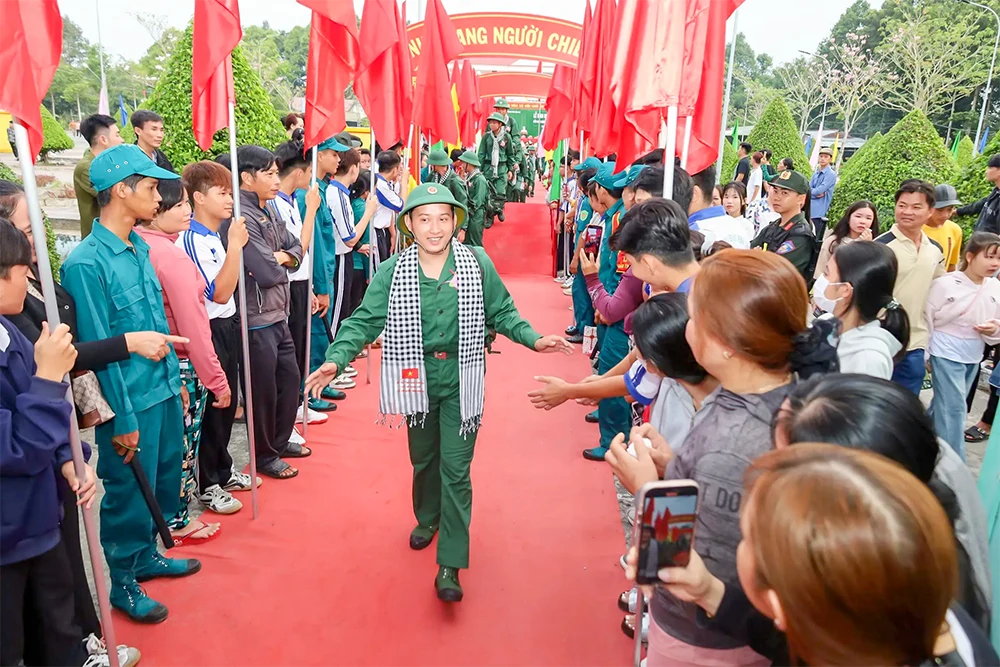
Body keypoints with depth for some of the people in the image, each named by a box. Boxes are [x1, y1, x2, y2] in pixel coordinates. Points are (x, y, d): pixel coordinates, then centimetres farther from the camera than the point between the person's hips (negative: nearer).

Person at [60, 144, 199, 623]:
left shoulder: (139, 247, 4)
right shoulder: (86, 262, -19)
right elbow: (96, 349, -17)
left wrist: (175, 380, 14)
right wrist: (123, 420, -14)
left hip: (164, 391, 7)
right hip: (131, 402, -7)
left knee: (164, 483, 21)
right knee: (129, 494, 10)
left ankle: (146, 556, 44)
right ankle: (122, 582, 32)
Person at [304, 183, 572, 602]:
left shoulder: (478, 264, -10)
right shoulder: (392, 272, -10)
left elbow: (502, 313, 0)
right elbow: (365, 321, -11)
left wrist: (534, 340, -14)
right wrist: (336, 359, -26)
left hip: (460, 383, -2)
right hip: (417, 382, 2)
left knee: (455, 469, -1)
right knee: (423, 459, 21)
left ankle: (450, 565, 10)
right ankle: (427, 518, 50)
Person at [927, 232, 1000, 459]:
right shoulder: (945, 284, -15)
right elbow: (925, 319, -9)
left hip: (974, 357, 6)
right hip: (946, 353, -6)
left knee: (945, 404, 16)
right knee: (954, 408, -6)